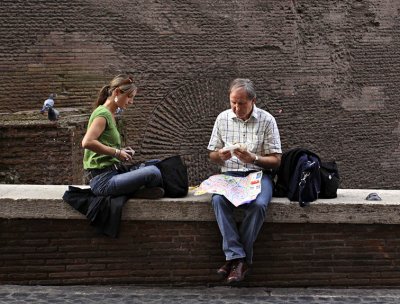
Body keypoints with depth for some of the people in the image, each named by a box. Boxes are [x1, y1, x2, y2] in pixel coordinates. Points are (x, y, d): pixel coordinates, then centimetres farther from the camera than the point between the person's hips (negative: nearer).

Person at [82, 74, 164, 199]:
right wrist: (116, 152, -17)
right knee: (153, 172, -26)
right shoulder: (103, 114, -10)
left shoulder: (110, 114, 19)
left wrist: (121, 152, 10)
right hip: (103, 180, -10)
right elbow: (87, 142, -26)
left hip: (113, 173, 10)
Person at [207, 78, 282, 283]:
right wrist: (220, 155, -10)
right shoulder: (223, 118, 8)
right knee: (218, 200, -32)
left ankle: (235, 258, -21)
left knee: (258, 204, -35)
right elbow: (212, 156, 14)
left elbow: (276, 161, -1)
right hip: (230, 174, 2)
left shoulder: (267, 120, 0)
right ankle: (238, 257, -31)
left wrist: (253, 159, -19)